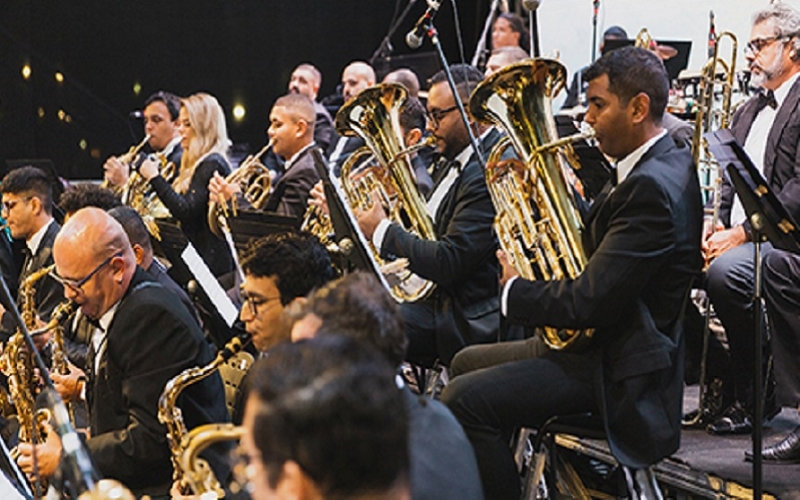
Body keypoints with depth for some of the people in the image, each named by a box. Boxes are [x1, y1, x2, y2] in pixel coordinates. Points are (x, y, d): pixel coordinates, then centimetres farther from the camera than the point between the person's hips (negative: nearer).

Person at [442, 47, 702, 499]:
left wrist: (515, 290, -9)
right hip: (600, 339, 11)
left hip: (619, 368, -11)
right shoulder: (665, 163, 8)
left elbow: (589, 303, -26)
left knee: (464, 399, -21)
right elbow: (599, 247, 15)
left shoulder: (651, 187, -25)